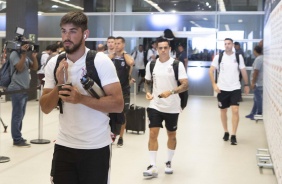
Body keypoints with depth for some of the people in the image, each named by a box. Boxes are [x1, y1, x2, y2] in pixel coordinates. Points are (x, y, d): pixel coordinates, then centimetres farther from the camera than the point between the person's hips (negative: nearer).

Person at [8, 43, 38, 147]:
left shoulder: (26, 56, 14)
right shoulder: (15, 54, -8)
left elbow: (35, 68, 13)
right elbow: (20, 68, -19)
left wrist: (34, 56, 0)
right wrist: (24, 54, -20)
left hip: (24, 89, 9)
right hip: (17, 89, -9)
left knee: (20, 115, 13)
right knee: (17, 115, -6)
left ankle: (18, 137, 21)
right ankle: (17, 140, -2)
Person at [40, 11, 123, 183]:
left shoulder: (101, 61, -10)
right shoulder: (54, 63, 3)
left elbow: (118, 104, -15)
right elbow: (45, 108, 2)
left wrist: (80, 98, -24)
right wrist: (59, 85, -15)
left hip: (96, 147, -3)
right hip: (64, 146, 4)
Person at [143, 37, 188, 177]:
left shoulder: (177, 64, -9)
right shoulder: (151, 64, 2)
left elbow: (185, 85, -13)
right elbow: (147, 82, 15)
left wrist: (171, 92, -28)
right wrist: (148, 92, -5)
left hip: (172, 107, -1)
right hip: (155, 106, 2)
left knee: (171, 135, 12)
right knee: (153, 134, -7)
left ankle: (169, 163, 30)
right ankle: (153, 167, -2)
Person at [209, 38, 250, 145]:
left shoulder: (238, 57, 0)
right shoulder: (218, 57, -2)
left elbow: (243, 71, 9)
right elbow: (211, 70, 0)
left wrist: (246, 85, 12)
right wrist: (214, 84, -9)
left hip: (235, 88, -1)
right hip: (222, 88, 1)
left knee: (235, 111, -11)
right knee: (223, 111, 11)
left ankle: (233, 136, -4)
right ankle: (226, 132, 28)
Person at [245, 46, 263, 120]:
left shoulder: (258, 59, -18)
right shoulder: (262, 58, 11)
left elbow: (256, 72, -21)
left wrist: (253, 83, -18)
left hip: (258, 83, -10)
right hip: (260, 83, 10)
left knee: (258, 99, -1)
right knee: (256, 99, 14)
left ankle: (259, 115, 7)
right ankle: (253, 114, 22)